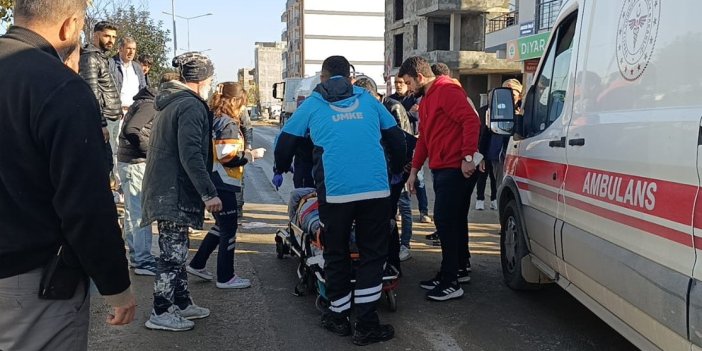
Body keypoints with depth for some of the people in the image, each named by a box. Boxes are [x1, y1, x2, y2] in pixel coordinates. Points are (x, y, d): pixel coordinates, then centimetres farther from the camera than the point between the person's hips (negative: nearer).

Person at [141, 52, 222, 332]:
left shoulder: (169, 103, 17)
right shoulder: (191, 106, -14)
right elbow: (191, 155, -24)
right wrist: (209, 193, -24)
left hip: (163, 189, 10)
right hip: (176, 192, -10)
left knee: (176, 249, 17)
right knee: (173, 251, -3)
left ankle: (181, 303, 26)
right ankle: (161, 313, 5)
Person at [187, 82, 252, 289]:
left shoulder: (213, 120, 11)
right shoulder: (229, 124, -16)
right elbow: (227, 158, -22)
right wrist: (250, 155, -11)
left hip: (211, 183, 9)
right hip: (223, 184, -9)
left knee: (221, 225, 22)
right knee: (228, 230, 1)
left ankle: (197, 265, 27)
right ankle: (225, 278, 9)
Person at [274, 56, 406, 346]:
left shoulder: (313, 104, 12)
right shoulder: (367, 99, 16)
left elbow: (285, 141, 14)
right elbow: (396, 138, 19)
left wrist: (281, 169, 35)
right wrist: (396, 170, 37)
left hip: (335, 191, -1)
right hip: (376, 189, 1)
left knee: (337, 255, 14)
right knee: (373, 255, 8)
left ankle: (339, 317, 24)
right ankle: (366, 325, 6)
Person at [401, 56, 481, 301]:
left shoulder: (447, 91, -11)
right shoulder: (426, 101, 20)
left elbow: (471, 120, -21)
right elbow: (424, 138, 25)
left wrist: (467, 157, -24)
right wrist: (414, 170, 22)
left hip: (455, 168, -10)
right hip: (440, 169, 10)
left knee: (445, 220, -10)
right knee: (455, 221, 15)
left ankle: (450, 282, -5)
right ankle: (459, 270, 25)